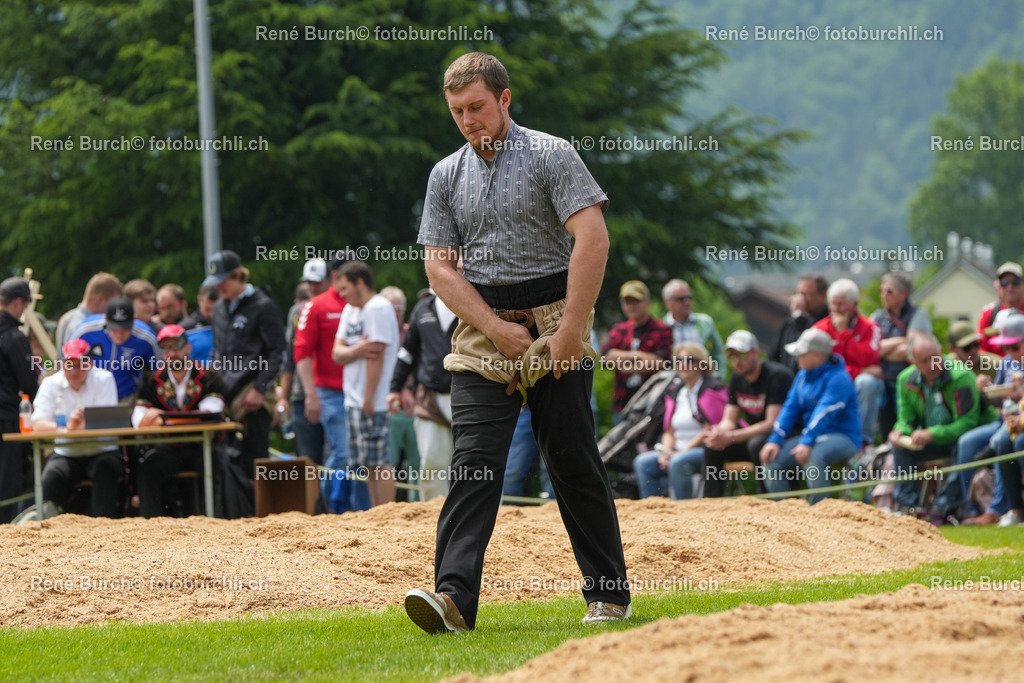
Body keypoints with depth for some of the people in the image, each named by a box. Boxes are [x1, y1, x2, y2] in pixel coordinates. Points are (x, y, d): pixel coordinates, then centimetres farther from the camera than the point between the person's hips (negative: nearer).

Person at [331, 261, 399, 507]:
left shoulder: (378, 309, -10)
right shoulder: (350, 310, 18)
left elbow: (376, 356, -16)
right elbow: (337, 353, 11)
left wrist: (368, 399, -18)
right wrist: (355, 350, -12)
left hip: (373, 402, -9)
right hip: (353, 400, 9)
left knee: (379, 463, -10)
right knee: (368, 465, 10)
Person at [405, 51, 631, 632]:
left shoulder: (551, 155, -3)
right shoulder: (447, 175, 11)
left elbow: (592, 239, -12)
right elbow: (439, 264, 6)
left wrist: (570, 333, -18)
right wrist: (498, 330, -8)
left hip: (554, 323, -3)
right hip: (482, 328, 3)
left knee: (575, 463, -1)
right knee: (474, 462, -10)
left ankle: (610, 594, 10)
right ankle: (454, 596, -21)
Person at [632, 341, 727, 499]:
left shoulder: (712, 389, -4)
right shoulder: (675, 392, 18)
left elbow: (710, 430, -12)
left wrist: (683, 451, -14)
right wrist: (666, 451, -3)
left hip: (706, 450, -7)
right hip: (678, 451, 7)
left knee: (678, 462, -36)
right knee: (642, 462, -14)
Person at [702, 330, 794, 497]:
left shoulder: (777, 376, -19)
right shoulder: (738, 379, 6)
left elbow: (773, 423, -25)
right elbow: (729, 420, 8)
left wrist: (730, 437, -29)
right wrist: (719, 433, -18)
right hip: (756, 435, 8)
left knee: (757, 444, -37)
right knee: (711, 446, -7)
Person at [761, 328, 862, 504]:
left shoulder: (838, 378, -15)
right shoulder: (803, 376, 11)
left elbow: (824, 413, -26)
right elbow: (790, 408, 8)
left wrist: (806, 443, -36)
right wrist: (774, 440, -5)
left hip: (842, 438, -8)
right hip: (811, 436, 8)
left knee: (813, 457, -37)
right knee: (773, 458, -10)